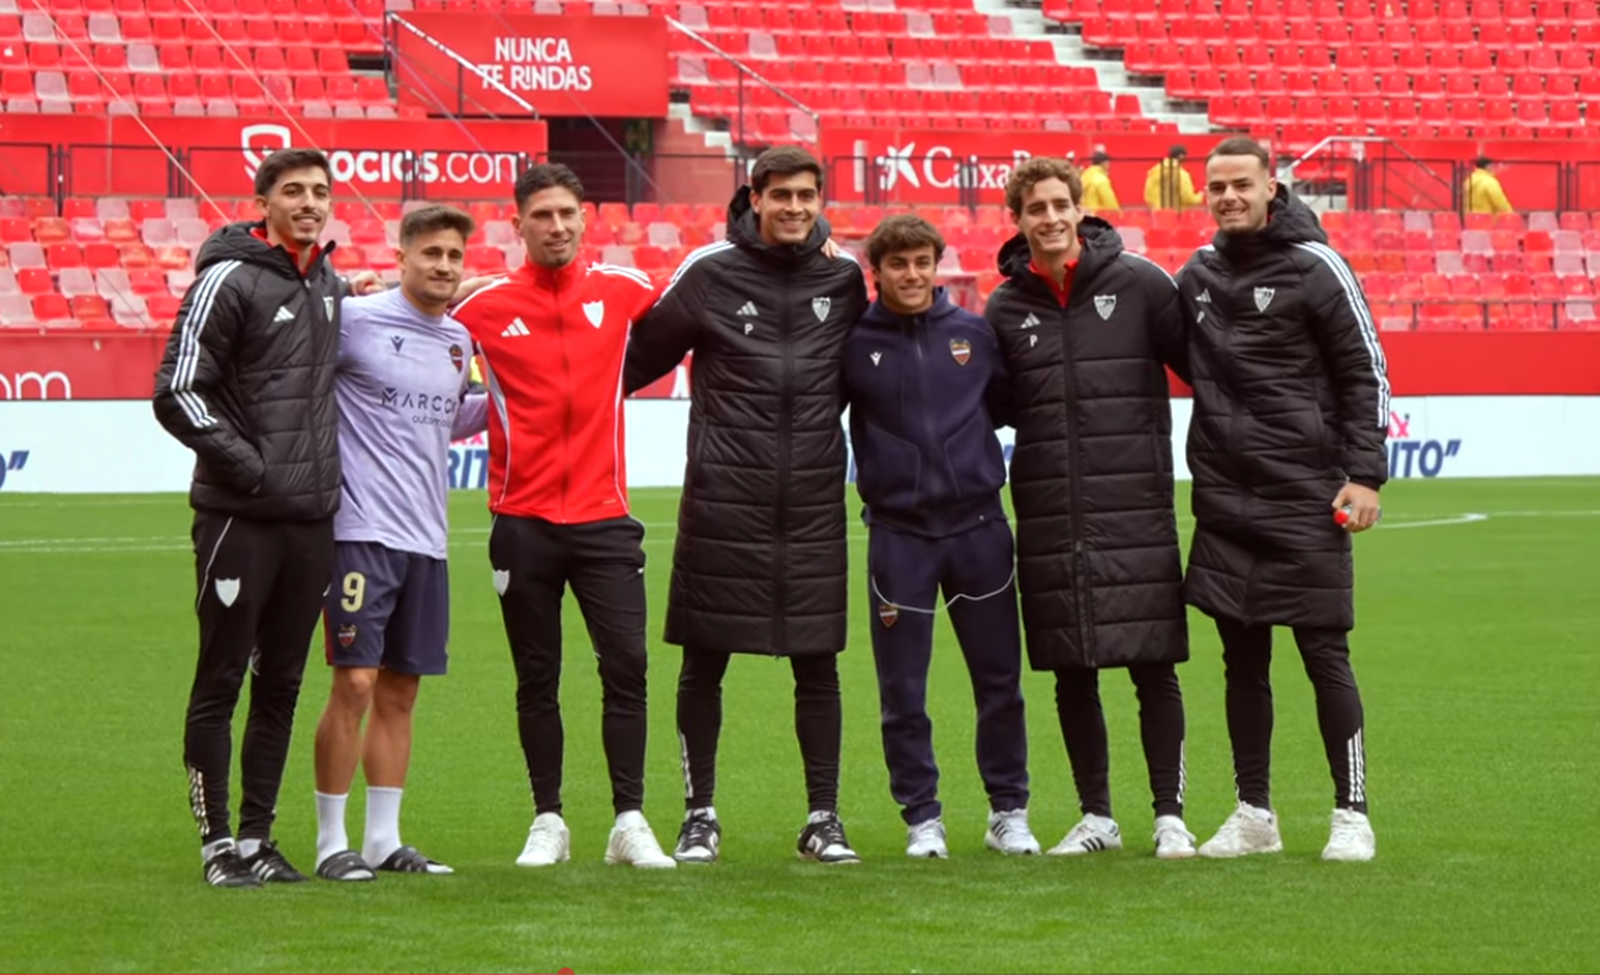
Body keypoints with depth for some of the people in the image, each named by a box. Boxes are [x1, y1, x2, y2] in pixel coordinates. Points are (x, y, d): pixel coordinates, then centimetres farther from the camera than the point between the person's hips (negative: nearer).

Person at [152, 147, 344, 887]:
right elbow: (177, 393, -11)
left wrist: (327, 472, 14)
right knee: (221, 681, 0)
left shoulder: (331, 286, 13)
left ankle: (257, 835, 16)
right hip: (239, 517, -7)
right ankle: (217, 840, 5)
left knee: (281, 684, 9)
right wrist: (245, 462, -13)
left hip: (312, 518, 7)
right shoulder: (231, 281, -8)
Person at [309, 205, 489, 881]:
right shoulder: (355, 319, -7)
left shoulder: (459, 341, 14)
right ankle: (331, 843, 0)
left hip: (426, 539, 7)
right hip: (361, 529, -7)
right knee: (355, 683, -9)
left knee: (400, 691, 10)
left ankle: (383, 839, 17)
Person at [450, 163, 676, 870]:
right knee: (537, 679, 6)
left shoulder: (620, 289, 5)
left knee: (626, 666, -5)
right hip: (523, 521, -1)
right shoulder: (486, 305, -1)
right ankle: (548, 821, 15)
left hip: (603, 517, 1)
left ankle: (630, 823, 0)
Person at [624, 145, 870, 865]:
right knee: (704, 664, 3)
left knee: (817, 665, 4)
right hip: (722, 501, -2)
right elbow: (638, 358, 4)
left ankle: (824, 818, 12)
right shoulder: (709, 275, -1)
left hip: (813, 504, 2)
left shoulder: (844, 280, 7)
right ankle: (700, 814, 14)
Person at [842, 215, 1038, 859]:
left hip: (979, 525, 2)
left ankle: (1009, 811, 18)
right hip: (898, 534, -2)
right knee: (903, 691, 2)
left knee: (1000, 681, 6)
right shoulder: (854, 344, 0)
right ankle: (921, 817, 14)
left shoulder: (974, 334, 6)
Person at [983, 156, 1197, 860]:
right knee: (1072, 674, 7)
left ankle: (1170, 816, 7)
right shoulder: (1006, 307, 8)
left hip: (1135, 510, -3)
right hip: (1048, 517, 3)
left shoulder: (1139, 284, -1)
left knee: (1153, 668, -2)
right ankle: (1097, 816, 17)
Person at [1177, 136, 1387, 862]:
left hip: (1306, 501, -5)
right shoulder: (1196, 275, 10)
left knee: (1325, 655, -3)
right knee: (1243, 661, 8)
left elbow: (1366, 373, -4)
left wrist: (1363, 473, -10)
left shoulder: (1314, 268, -5)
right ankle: (1253, 814, 16)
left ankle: (1351, 814, 3)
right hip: (1224, 503, 5)